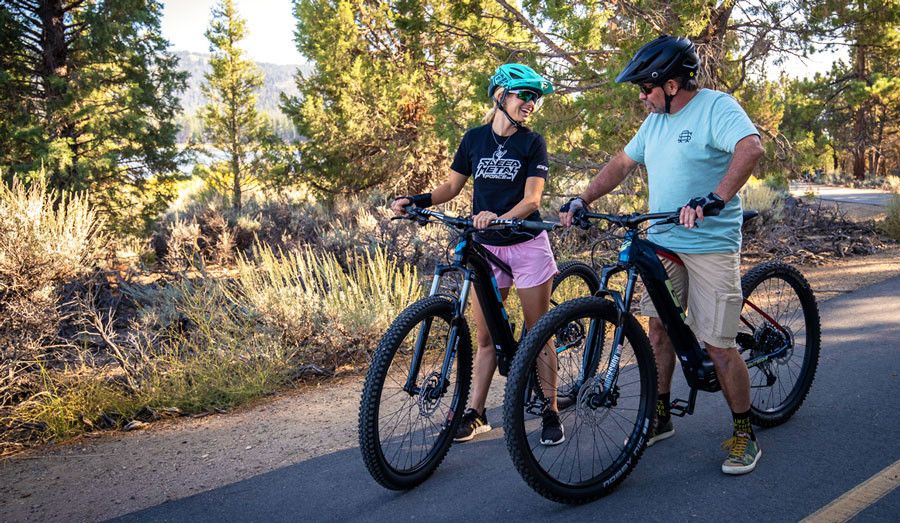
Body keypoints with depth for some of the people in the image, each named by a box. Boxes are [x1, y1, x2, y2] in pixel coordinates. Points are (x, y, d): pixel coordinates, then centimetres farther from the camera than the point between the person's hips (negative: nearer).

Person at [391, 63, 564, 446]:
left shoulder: (532, 143, -5)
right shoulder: (475, 138, 3)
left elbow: (531, 200, -15)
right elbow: (452, 186, 10)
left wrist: (499, 218, -34)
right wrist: (415, 201, -7)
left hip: (526, 245, -2)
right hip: (485, 247, 3)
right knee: (485, 336, 8)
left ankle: (551, 411, 14)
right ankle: (476, 413, 17)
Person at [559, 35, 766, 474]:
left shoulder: (717, 107, -12)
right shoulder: (656, 120, 13)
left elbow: (750, 148, -28)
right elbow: (622, 163, 20)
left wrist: (714, 199, -40)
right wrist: (581, 200, 9)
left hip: (711, 245, -7)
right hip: (662, 242, 7)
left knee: (717, 344, -5)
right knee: (658, 328, 10)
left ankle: (744, 433, 10)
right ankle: (660, 418, 25)